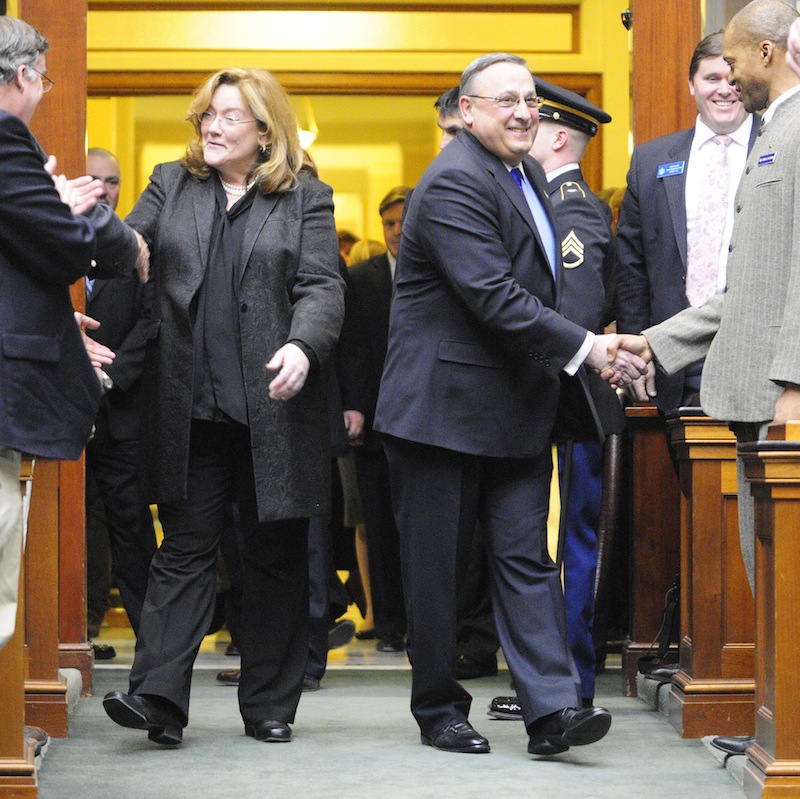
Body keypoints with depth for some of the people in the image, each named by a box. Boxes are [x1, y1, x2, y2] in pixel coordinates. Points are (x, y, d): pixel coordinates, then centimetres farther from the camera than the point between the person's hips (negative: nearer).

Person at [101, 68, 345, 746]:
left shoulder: (305, 199, 6)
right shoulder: (171, 186, 13)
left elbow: (322, 286, -4)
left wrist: (302, 346, -21)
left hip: (274, 404, -1)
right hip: (191, 407, 1)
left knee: (276, 556, 6)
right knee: (186, 548, -2)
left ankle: (270, 705, 14)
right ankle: (158, 697, -7)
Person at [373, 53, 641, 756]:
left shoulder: (529, 175, 14)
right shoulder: (455, 183, -16)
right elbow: (493, 297, -24)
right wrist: (583, 347, -22)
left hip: (516, 408, 8)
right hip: (445, 404, -8)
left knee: (526, 555, 1)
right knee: (437, 566, 3)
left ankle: (551, 709, -4)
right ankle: (439, 710, 14)